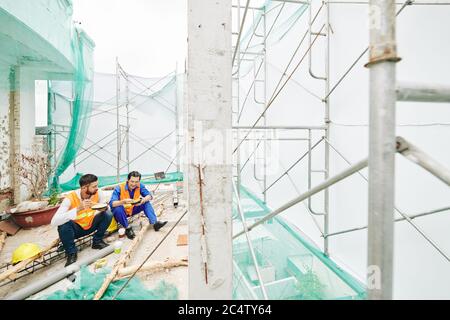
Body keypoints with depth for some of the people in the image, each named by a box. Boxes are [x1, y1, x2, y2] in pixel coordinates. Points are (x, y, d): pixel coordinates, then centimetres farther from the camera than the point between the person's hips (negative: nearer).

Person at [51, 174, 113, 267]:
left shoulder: (98, 193, -19)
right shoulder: (70, 198, -28)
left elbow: (106, 209, -7)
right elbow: (54, 222, -37)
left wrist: (105, 207, -32)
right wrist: (78, 209, -47)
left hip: (91, 225, 3)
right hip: (76, 229, -3)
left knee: (108, 214, -21)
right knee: (64, 225, -33)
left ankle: (97, 241, 2)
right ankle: (71, 253, -8)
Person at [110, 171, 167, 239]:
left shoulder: (139, 186, -13)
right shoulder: (119, 188, -23)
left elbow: (149, 196, -16)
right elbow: (112, 203, -32)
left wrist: (143, 200, -37)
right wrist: (123, 201, -51)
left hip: (132, 210, 3)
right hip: (120, 213, -3)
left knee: (146, 203, -15)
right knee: (118, 208, -35)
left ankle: (154, 223, -22)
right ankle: (128, 229, -18)